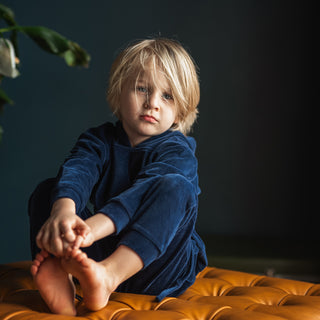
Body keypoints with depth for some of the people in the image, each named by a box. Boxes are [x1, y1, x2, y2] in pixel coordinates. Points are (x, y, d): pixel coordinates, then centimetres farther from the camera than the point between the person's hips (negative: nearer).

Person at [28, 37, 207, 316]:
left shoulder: (178, 152, -8)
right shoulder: (99, 141, 4)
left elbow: (140, 195, -28)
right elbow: (76, 171, -20)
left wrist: (93, 228, -46)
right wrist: (63, 210, -44)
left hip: (157, 265, -3)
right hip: (102, 252, 4)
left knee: (174, 187, -28)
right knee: (47, 190, -10)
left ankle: (108, 275, -44)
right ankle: (61, 275, -38)